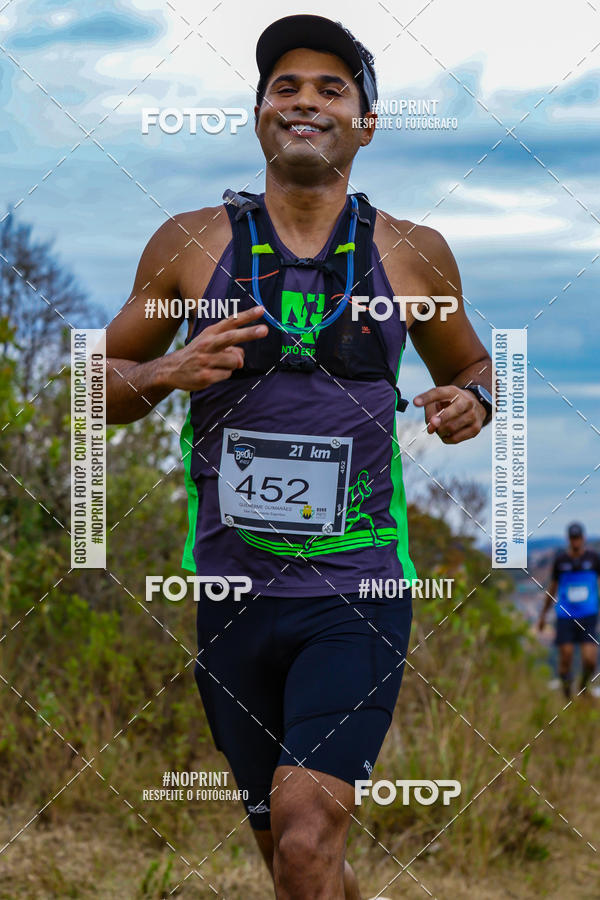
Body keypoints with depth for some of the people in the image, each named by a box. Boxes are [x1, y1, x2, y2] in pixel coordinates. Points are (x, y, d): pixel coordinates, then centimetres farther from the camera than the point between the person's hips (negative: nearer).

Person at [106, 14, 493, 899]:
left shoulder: (412, 252, 5)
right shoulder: (190, 244, 3)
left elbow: (472, 367, 21)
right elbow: (98, 385, 11)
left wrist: (472, 403, -3)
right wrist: (166, 374, -11)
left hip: (358, 593, -2)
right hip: (230, 589, 2)